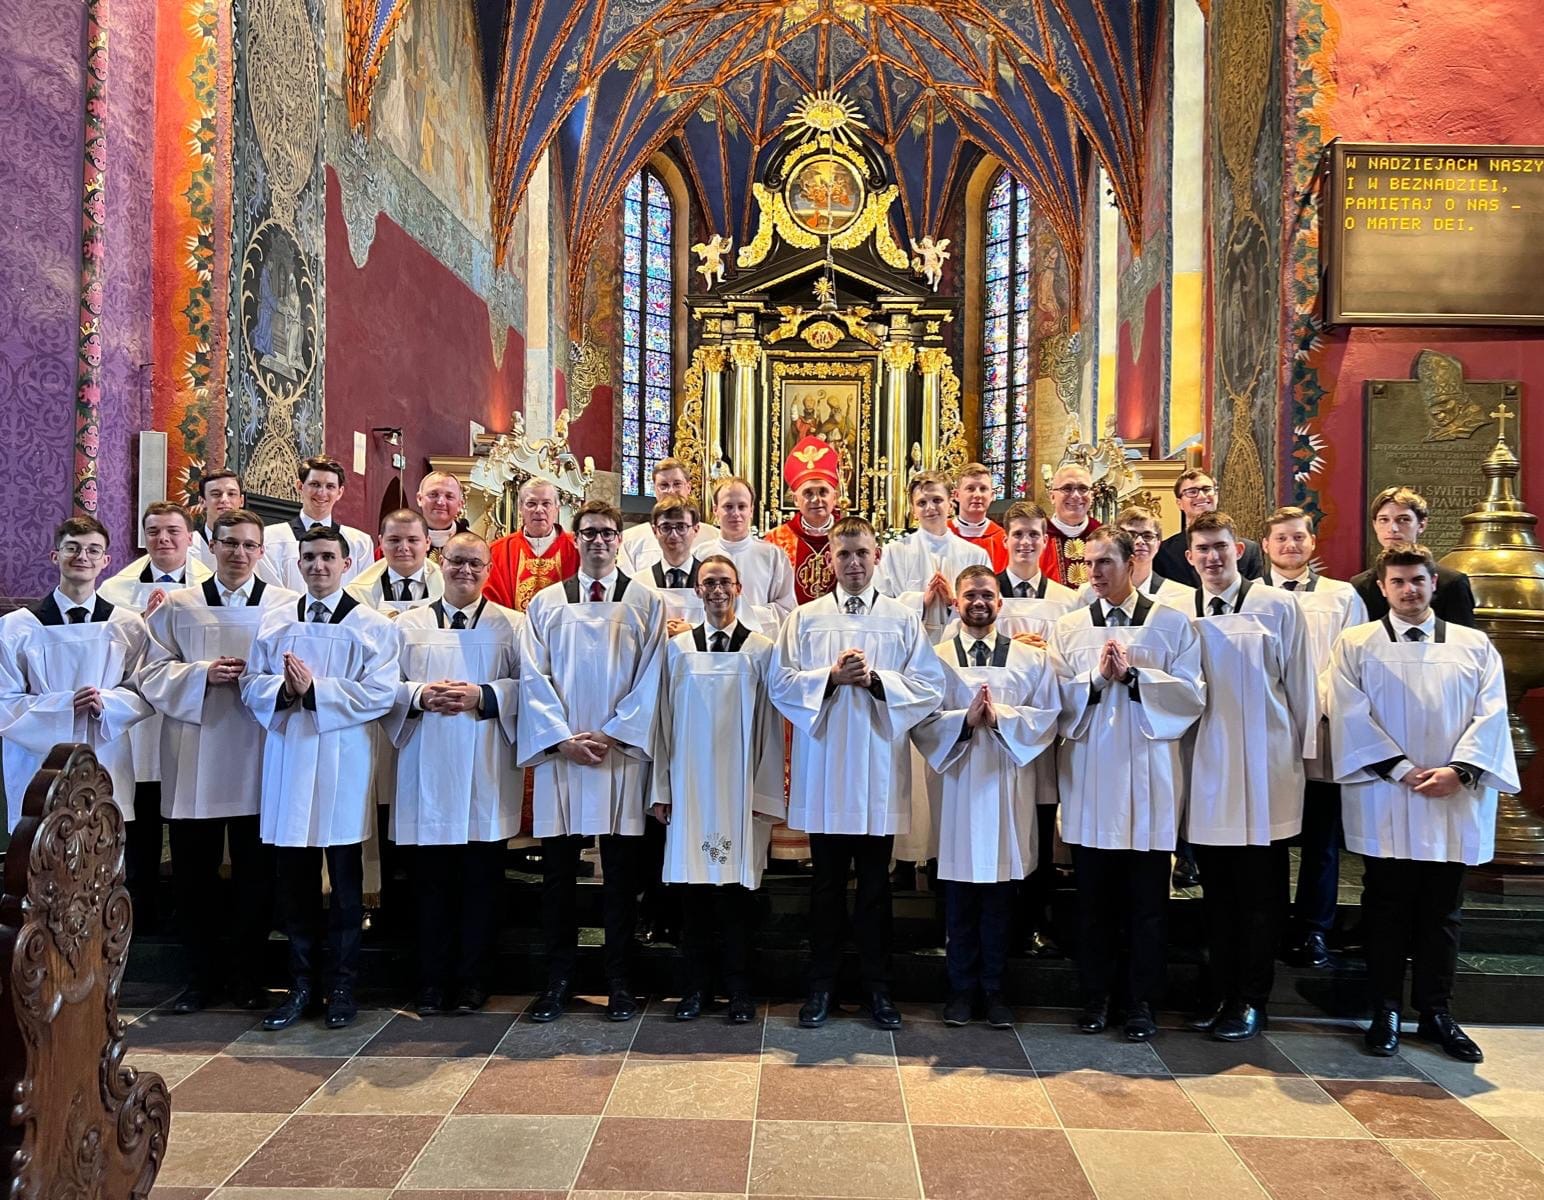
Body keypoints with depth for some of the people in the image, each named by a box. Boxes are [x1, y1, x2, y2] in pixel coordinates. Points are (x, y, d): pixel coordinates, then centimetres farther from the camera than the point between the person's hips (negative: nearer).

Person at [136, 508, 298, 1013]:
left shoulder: (287, 605, 3)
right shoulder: (177, 606, 9)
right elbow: (153, 673, 5)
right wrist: (202, 674, -12)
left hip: (258, 760, -1)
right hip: (194, 760, 2)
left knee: (256, 874, 5)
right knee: (193, 873, 7)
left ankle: (247, 976, 21)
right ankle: (201, 976, 22)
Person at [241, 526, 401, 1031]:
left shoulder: (372, 626, 0)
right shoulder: (273, 623, 11)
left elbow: (380, 693, -10)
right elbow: (251, 685, 7)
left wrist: (315, 690, -17)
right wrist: (283, 688, -14)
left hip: (343, 765, -3)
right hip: (287, 760, 3)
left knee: (345, 881, 5)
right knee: (292, 880, 8)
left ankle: (342, 985, 18)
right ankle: (301, 983, 21)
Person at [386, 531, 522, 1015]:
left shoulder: (511, 625, 6)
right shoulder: (408, 625, 11)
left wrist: (483, 696, -14)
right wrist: (420, 695, -11)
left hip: (485, 774, -1)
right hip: (425, 770, 1)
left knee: (480, 880, 4)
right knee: (430, 879, 5)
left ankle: (471, 980, 16)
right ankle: (432, 980, 18)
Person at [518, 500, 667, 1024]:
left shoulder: (647, 604, 6)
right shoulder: (545, 603, 9)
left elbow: (650, 680, 0)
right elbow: (533, 678, 3)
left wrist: (612, 734, -9)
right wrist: (563, 737, -8)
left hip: (623, 751, -1)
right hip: (559, 751, 1)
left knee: (621, 871, 4)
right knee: (558, 868, 5)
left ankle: (619, 980, 15)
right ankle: (558, 979, 17)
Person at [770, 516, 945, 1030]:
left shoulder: (904, 620, 5)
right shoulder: (804, 618, 5)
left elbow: (931, 685, -2)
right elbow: (781, 682, -2)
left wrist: (876, 679, -14)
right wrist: (831, 677, -15)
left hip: (880, 770, 0)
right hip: (823, 768, 0)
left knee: (876, 885, 9)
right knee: (827, 884, 10)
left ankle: (878, 988, 21)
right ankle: (821, 987, 21)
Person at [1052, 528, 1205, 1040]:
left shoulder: (1171, 623, 3)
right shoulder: (1069, 628, 9)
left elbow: (1192, 694, -6)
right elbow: (1058, 699, 2)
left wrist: (1134, 675, -14)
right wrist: (1096, 677, -13)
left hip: (1149, 778, -2)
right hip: (1090, 778, 2)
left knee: (1147, 901, 5)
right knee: (1094, 898, 9)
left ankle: (1140, 1001, 18)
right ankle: (1096, 996, 22)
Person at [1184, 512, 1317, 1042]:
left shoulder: (1277, 606, 0)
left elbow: (1300, 684, 2)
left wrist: (1305, 752, 2)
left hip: (1266, 766, -3)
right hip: (1207, 766, 3)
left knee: (1260, 892, 4)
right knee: (1216, 891, 11)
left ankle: (1253, 1000, 16)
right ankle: (1223, 993, 23)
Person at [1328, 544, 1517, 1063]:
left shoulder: (1475, 646, 10)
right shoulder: (1355, 645, 4)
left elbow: (1491, 714, 1)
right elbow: (1352, 715, -5)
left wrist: (1459, 770, -13)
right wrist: (1400, 769, -13)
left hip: (1455, 802, 2)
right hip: (1384, 803, -2)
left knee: (1442, 912, 9)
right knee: (1387, 910, 4)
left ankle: (1436, 1013, 20)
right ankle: (1385, 1014, 14)